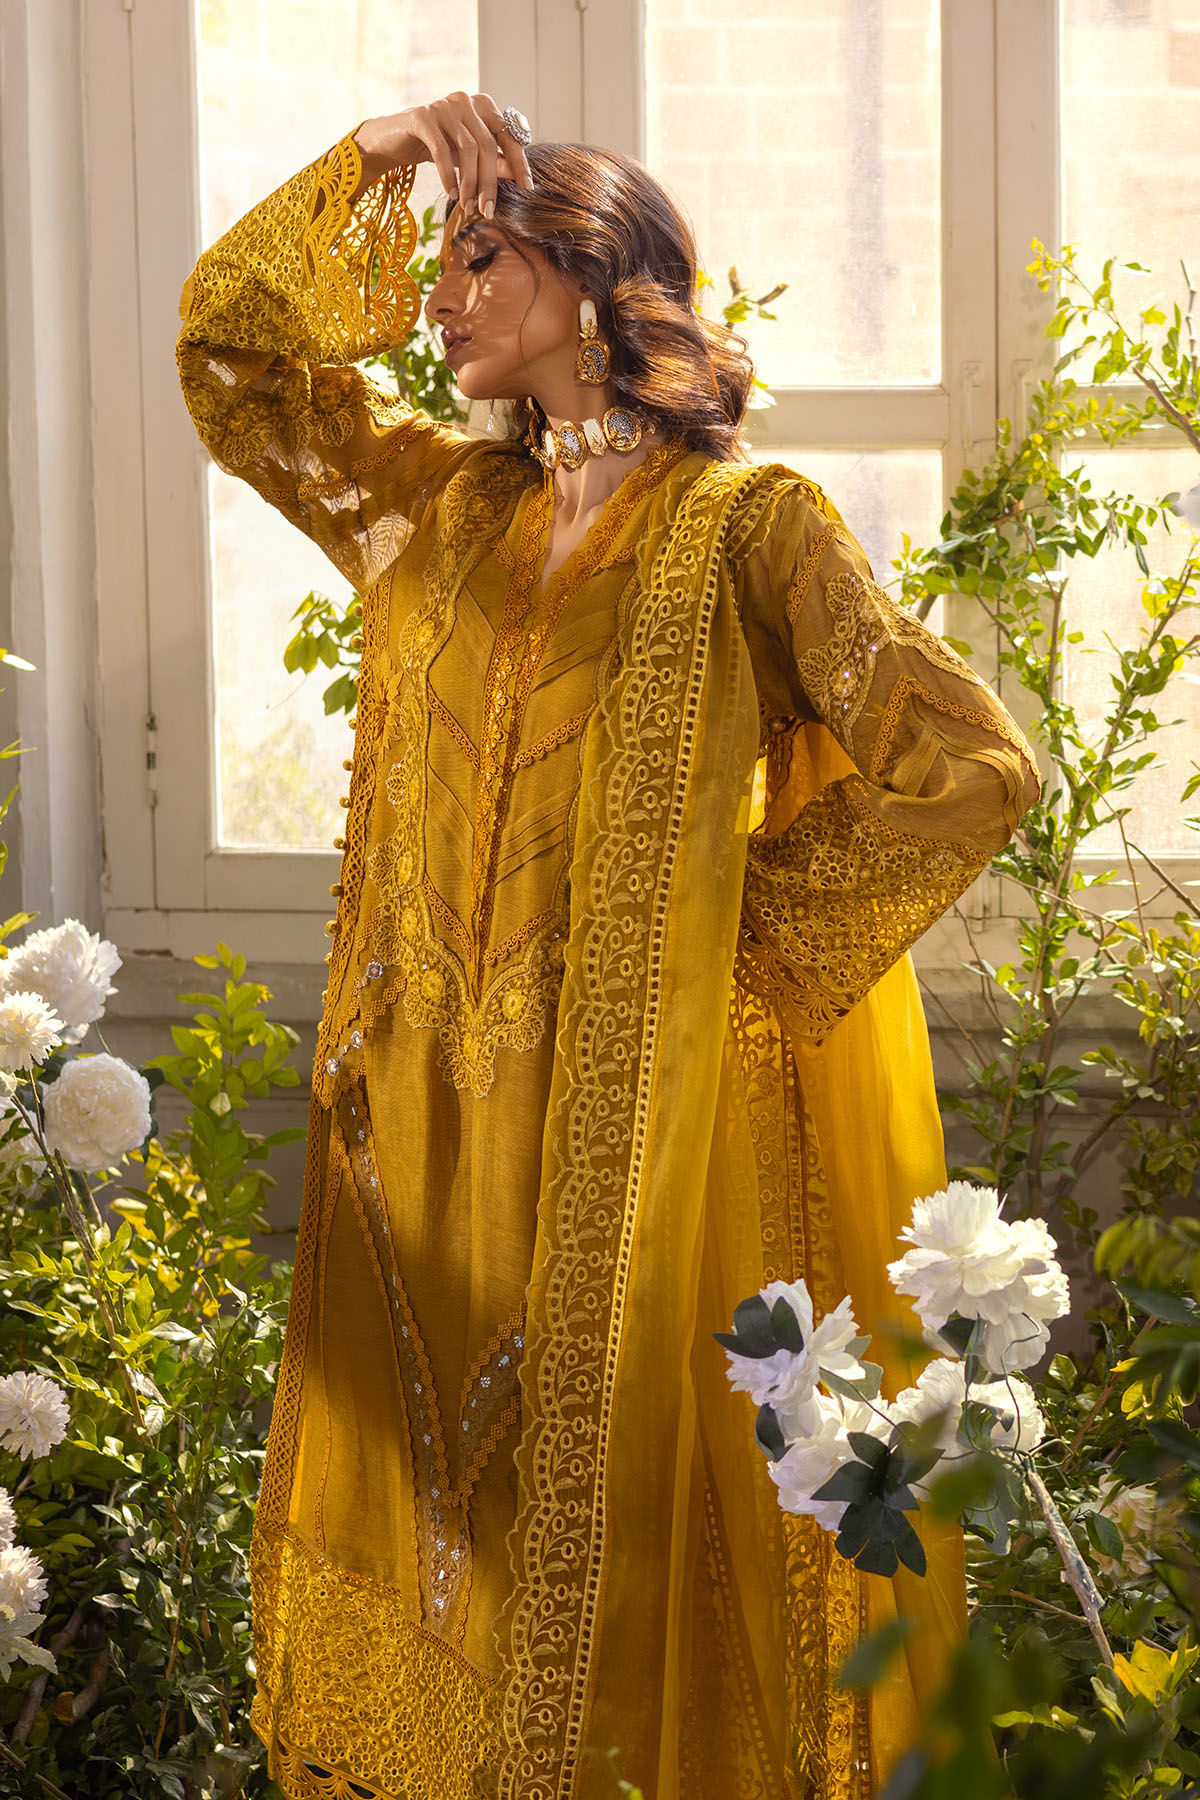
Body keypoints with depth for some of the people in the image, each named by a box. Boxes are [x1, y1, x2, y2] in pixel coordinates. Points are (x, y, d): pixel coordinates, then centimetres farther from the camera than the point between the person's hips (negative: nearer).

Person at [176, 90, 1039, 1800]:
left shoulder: (745, 526, -8)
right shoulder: (444, 505, 10)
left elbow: (973, 764, -13)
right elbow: (232, 348, 17)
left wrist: (748, 924, -7)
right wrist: (370, 167, 4)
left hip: (635, 1127, -5)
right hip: (433, 1115, 6)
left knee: (615, 1512, 1)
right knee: (435, 1503, 9)